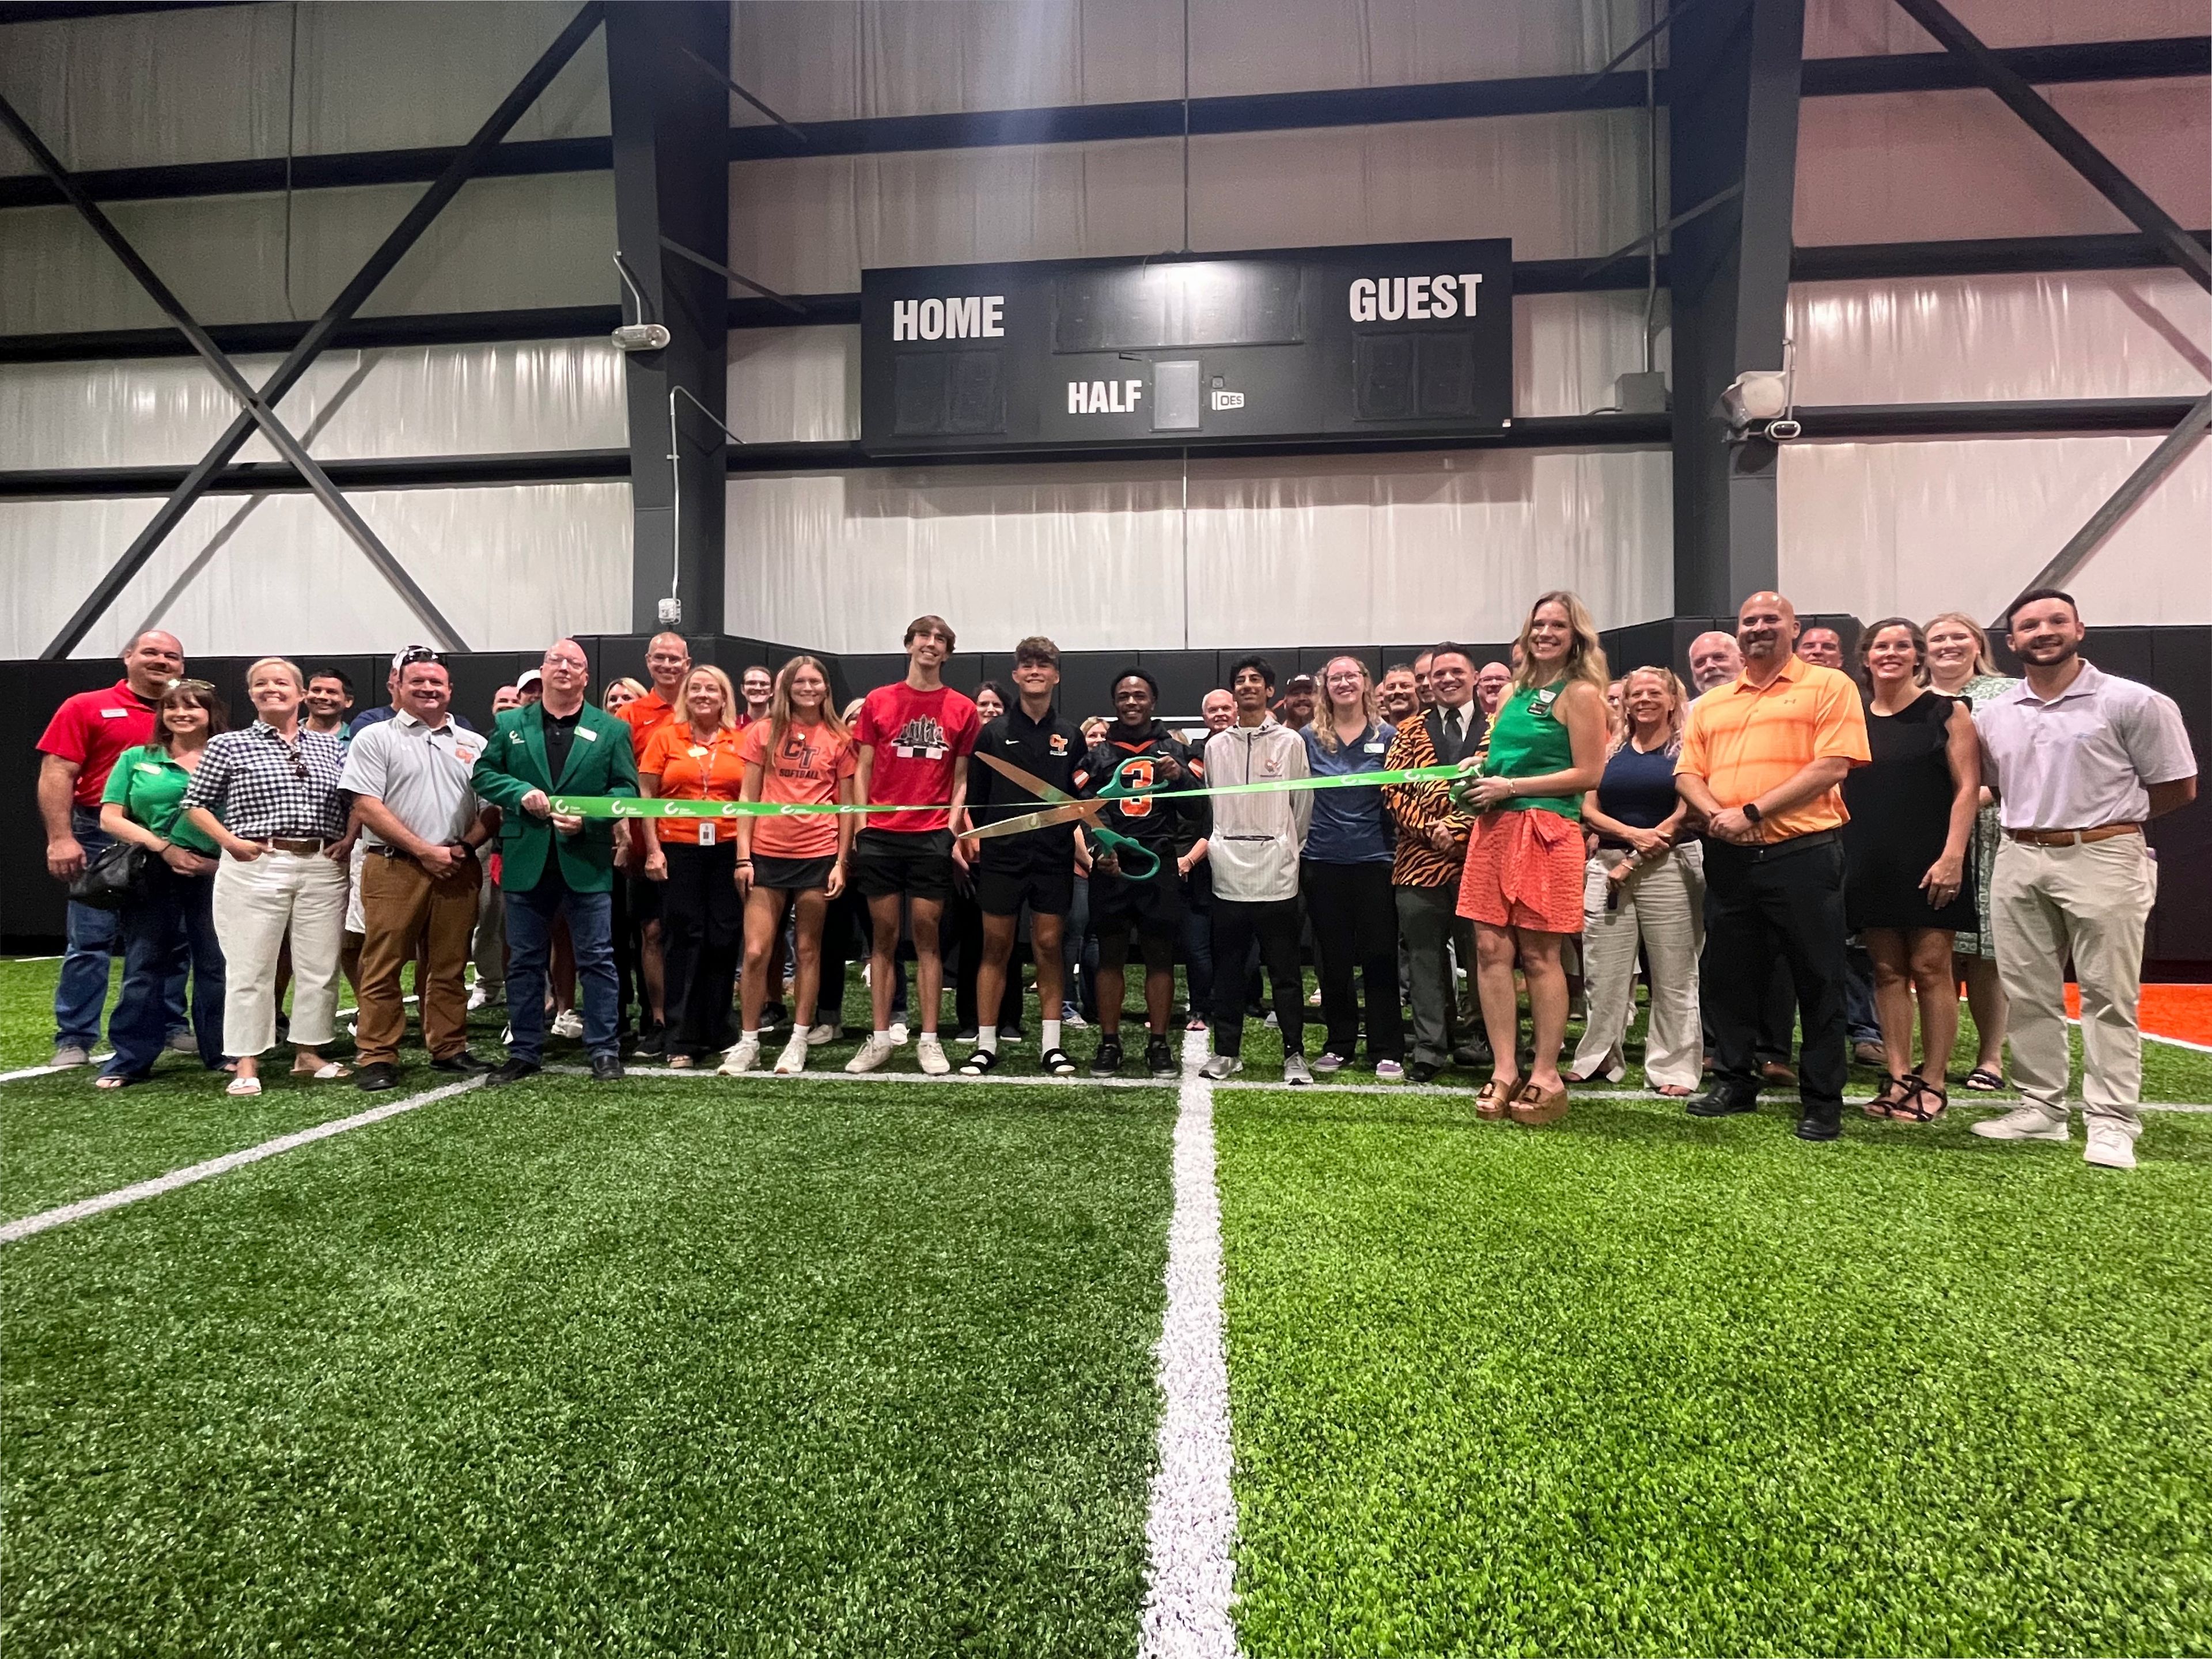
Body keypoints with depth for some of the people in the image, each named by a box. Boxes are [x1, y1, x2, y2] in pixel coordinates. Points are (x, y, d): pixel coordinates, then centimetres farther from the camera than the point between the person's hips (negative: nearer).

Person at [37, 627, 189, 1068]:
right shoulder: (86, 707, 1)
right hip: (103, 838, -3)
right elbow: (56, 774, -5)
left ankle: (171, 1028, 20)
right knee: (90, 942, 2)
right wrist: (60, 838, -13)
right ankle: (75, 1039, 10)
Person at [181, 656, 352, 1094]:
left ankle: (308, 1052, 20)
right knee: (249, 967, 0)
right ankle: (246, 1063, 9)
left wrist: (349, 839, 2)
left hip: (323, 868, 3)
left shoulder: (330, 746, 12)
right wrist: (231, 841, -7)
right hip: (255, 867, -3)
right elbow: (195, 803, 5)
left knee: (320, 966, 7)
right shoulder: (228, 745, 4)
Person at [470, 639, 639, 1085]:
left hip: (586, 860, -2)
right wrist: (521, 793, -10)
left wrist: (588, 819, -14)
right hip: (526, 861, 2)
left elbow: (627, 789, 1)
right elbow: (484, 774, 9)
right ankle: (524, 1051, 21)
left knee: (598, 960, 2)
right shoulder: (510, 723, 10)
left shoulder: (612, 729, 5)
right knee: (524, 961, 10)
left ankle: (604, 1050, 11)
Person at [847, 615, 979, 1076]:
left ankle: (929, 1039, 8)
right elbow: (863, 770, 8)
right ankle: (880, 1038, 12)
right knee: (884, 936, 5)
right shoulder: (878, 701, 8)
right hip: (880, 835, 1)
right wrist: (855, 828, 0)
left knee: (927, 935, 1)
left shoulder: (962, 709, 6)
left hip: (933, 838, -1)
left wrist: (955, 834, -5)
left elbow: (962, 779, 6)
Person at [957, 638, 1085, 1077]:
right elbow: (975, 795, 4)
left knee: (1049, 945, 4)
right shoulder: (994, 732, 4)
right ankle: (986, 1044, 11)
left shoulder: (1070, 735, 8)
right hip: (1001, 855, -1)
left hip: (1054, 856, 1)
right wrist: (976, 837, -2)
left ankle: (1052, 1045, 11)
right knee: (996, 947, 3)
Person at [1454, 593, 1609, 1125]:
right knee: (1490, 948, 1)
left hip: (1546, 831, -6)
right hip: (1494, 828, 6)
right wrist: (1479, 775, 7)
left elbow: (1589, 774, -9)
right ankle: (1504, 1069, 7)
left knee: (1539, 955, -2)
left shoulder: (1581, 694, -2)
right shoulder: (1513, 692, 18)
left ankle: (1546, 1075, 8)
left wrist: (1510, 787, -11)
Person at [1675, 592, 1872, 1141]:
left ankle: (1823, 1101, 13)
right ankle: (1734, 1082, 25)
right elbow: (1688, 774, 11)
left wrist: (1751, 812, -16)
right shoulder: (1711, 704, 15)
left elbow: (1833, 767, -11)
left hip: (1803, 854, -5)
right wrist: (1714, 813, -11)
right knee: (1727, 975, 11)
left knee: (1818, 980, 2)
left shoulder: (1828, 686, 0)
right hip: (1729, 859, 5)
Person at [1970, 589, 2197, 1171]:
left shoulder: (2133, 703, -4)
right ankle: (2042, 1109, 20)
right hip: (2019, 861, 5)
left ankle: (2111, 1122, 6)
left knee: (2108, 996, 0)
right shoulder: (1991, 715, 8)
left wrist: (2108, 816, 4)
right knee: (2029, 995, 9)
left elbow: (2178, 788, 0)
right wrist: (2042, 816, 9)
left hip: (2102, 859, -4)